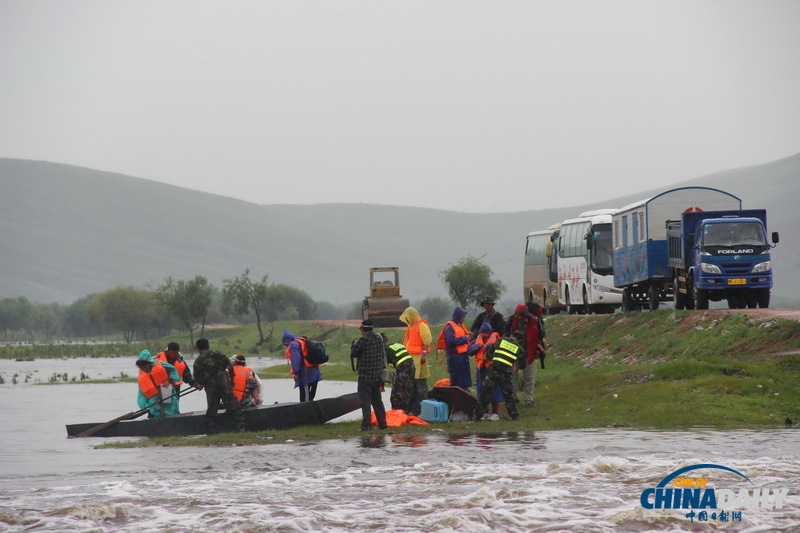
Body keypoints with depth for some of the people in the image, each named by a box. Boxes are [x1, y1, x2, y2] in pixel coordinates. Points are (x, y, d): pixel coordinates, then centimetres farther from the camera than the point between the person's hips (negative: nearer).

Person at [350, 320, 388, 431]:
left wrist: (354, 345, 10)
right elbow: (383, 355, 12)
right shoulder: (379, 338, 5)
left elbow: (353, 354, -7)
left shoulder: (363, 340, -15)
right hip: (377, 375, 7)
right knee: (377, 400, 16)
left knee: (365, 400, -4)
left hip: (365, 376, -7)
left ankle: (366, 424, -10)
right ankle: (382, 423, 18)